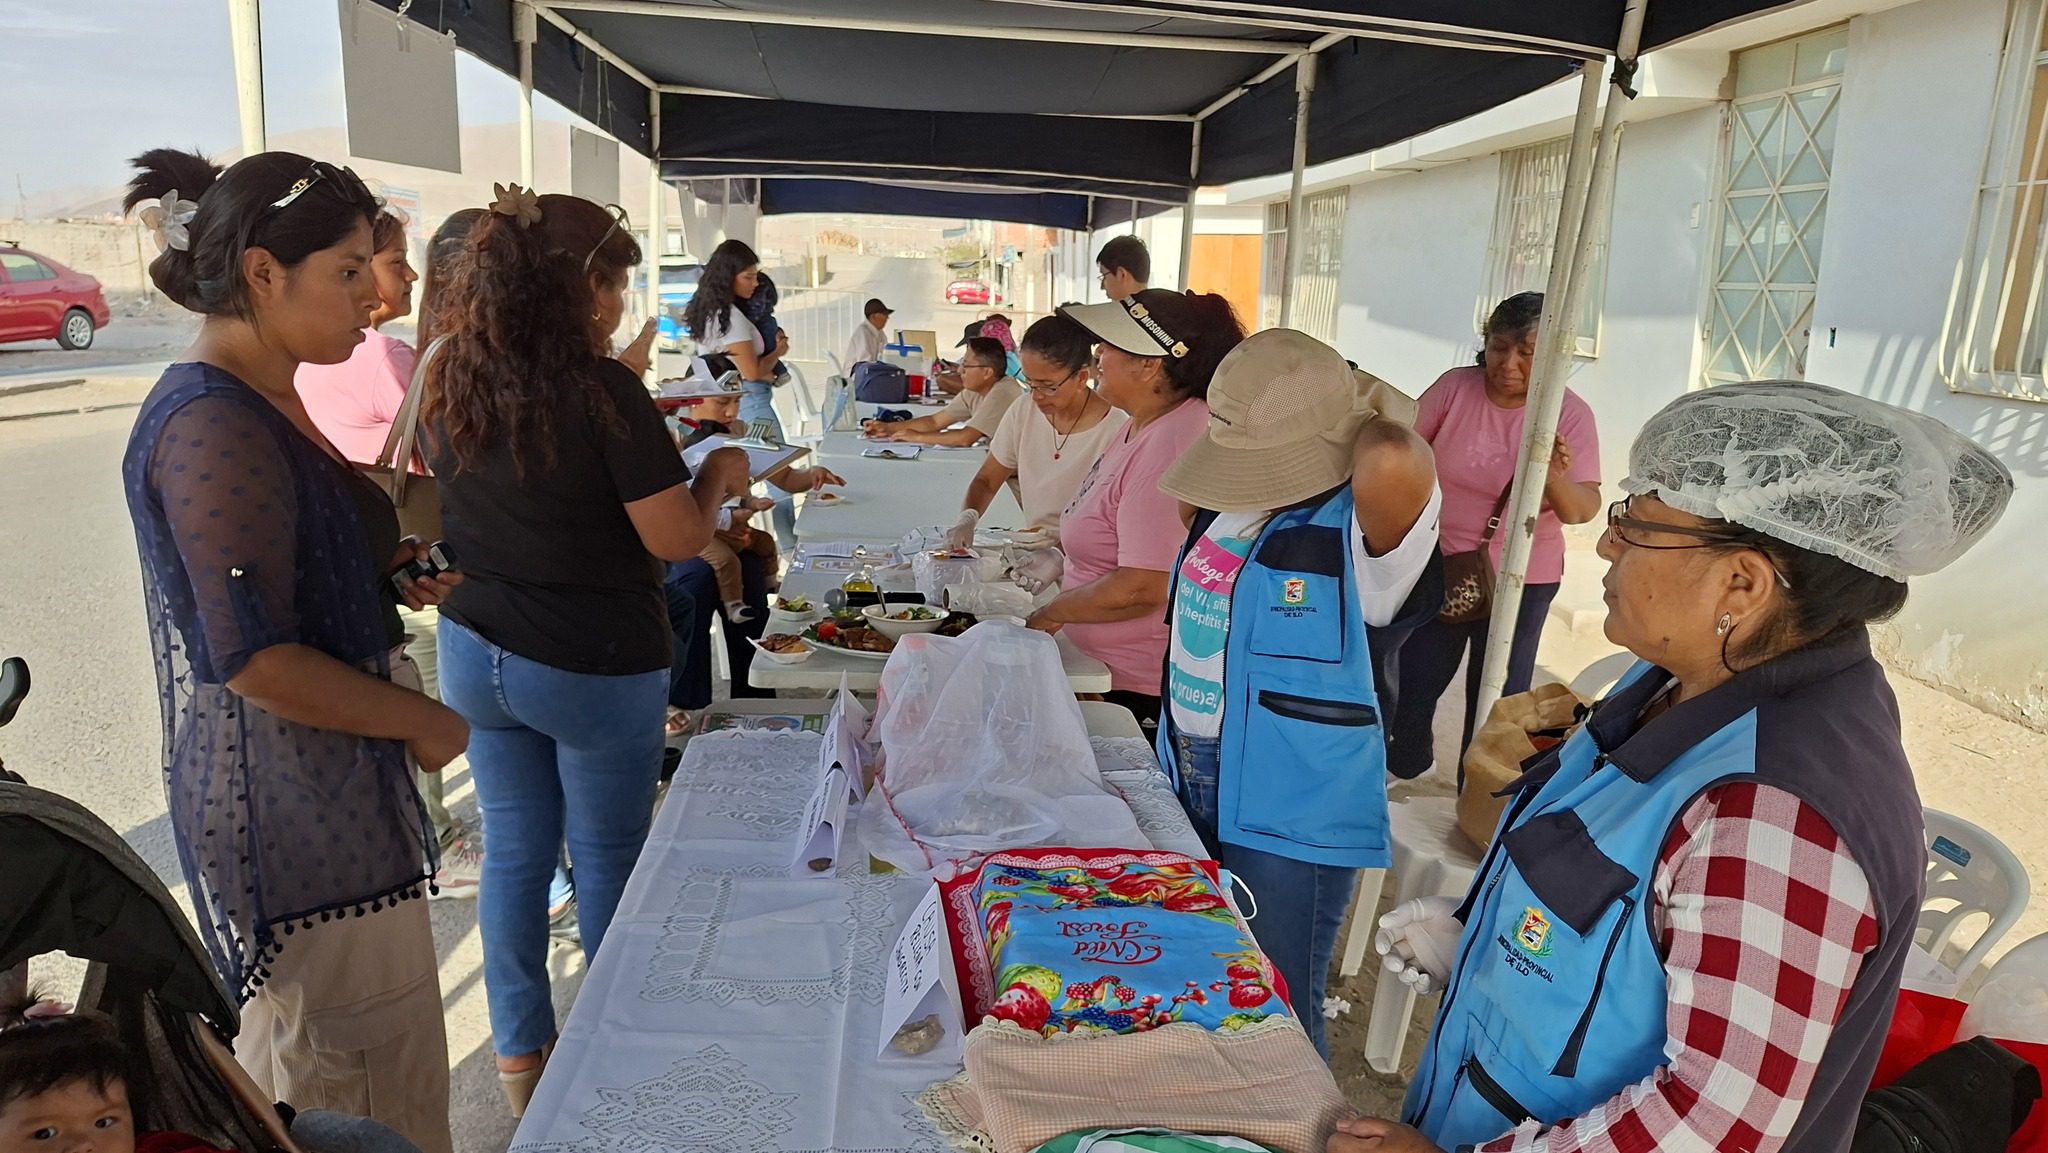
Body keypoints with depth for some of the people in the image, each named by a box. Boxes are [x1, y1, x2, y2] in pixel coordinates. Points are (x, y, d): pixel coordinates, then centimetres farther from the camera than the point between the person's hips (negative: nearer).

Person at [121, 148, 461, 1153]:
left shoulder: (259, 403, 12)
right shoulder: (214, 428, -20)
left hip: (329, 787, 10)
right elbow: (255, 660, -24)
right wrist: (425, 722, -12)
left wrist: (391, 575, 6)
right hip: (293, 807, -10)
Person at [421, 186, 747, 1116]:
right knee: (606, 860, 12)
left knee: (512, 852, 17)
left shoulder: (451, 385, -1)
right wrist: (718, 475, -2)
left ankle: (518, 1056, 31)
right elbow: (676, 539, -20)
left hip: (476, 651, 6)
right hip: (593, 669, -5)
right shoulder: (600, 388, -21)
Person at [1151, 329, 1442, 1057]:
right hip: (1192, 791, 8)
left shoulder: (1364, 531, -21)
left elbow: (1394, 465, -44)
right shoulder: (1230, 507, 1)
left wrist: (1374, 413, -24)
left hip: (1293, 819, -8)